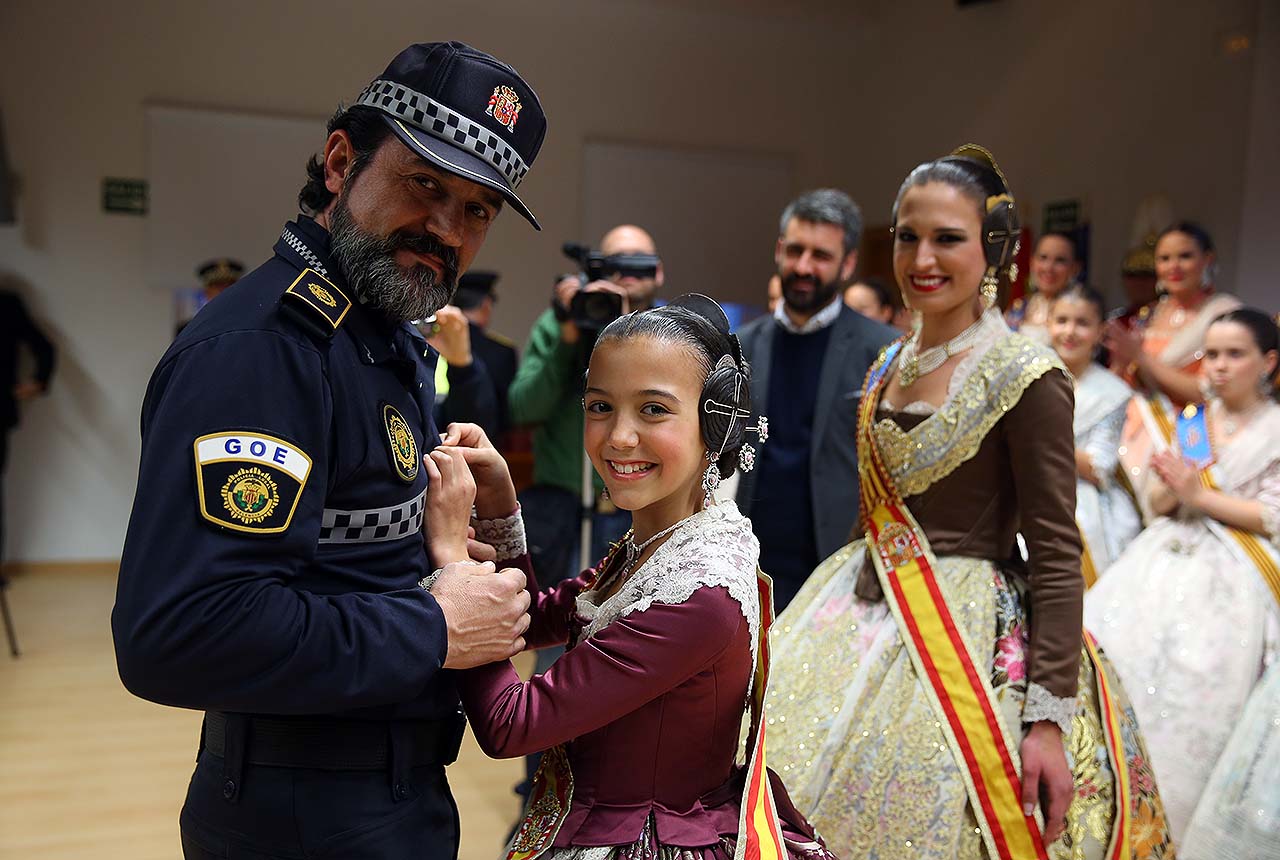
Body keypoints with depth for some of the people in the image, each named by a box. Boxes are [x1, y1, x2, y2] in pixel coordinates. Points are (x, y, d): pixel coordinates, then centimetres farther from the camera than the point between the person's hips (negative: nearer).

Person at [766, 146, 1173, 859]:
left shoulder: (1026, 377, -14)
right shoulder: (890, 366, 7)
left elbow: (1057, 556, -16)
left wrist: (1050, 718, -19)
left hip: (971, 637, -6)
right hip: (868, 613, 7)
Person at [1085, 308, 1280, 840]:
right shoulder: (1187, 422, 14)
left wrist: (1199, 493, -11)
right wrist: (1171, 488, -8)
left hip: (1231, 576, -5)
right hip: (1165, 561, 5)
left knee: (1190, 684, -16)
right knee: (1111, 652, -7)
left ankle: (1172, 816, 2)